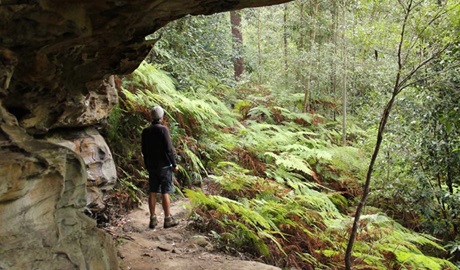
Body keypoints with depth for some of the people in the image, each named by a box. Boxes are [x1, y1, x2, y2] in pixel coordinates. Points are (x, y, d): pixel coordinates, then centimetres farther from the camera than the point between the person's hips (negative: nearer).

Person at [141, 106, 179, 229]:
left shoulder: (145, 131, 5)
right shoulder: (163, 129, -13)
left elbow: (144, 150, 11)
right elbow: (169, 149, -15)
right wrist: (174, 164, -6)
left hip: (152, 166, 5)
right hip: (164, 165, -5)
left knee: (152, 192, 8)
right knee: (165, 192, 0)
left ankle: (153, 219, 12)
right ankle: (168, 219, 6)